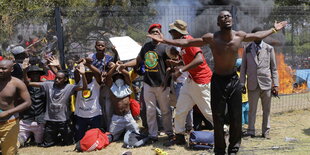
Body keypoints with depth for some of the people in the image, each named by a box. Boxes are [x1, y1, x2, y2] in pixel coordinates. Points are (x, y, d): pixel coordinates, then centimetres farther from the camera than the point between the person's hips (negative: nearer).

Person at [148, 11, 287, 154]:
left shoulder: (239, 36, -5)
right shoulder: (211, 38, -14)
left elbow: (257, 36, 15)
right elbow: (187, 42, -10)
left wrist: (274, 29, 22)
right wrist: (164, 40, -16)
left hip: (234, 80, 2)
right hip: (218, 80, -2)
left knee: (236, 118, 6)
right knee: (218, 119, 4)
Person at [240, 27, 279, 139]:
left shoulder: (269, 49, 7)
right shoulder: (247, 49, 7)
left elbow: (274, 68, 6)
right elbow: (243, 68, 8)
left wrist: (275, 84, 0)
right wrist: (242, 83, 1)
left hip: (266, 83, 0)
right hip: (253, 84, 0)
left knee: (266, 109, 6)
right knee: (252, 109, 2)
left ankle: (266, 132, 15)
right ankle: (251, 131, 10)